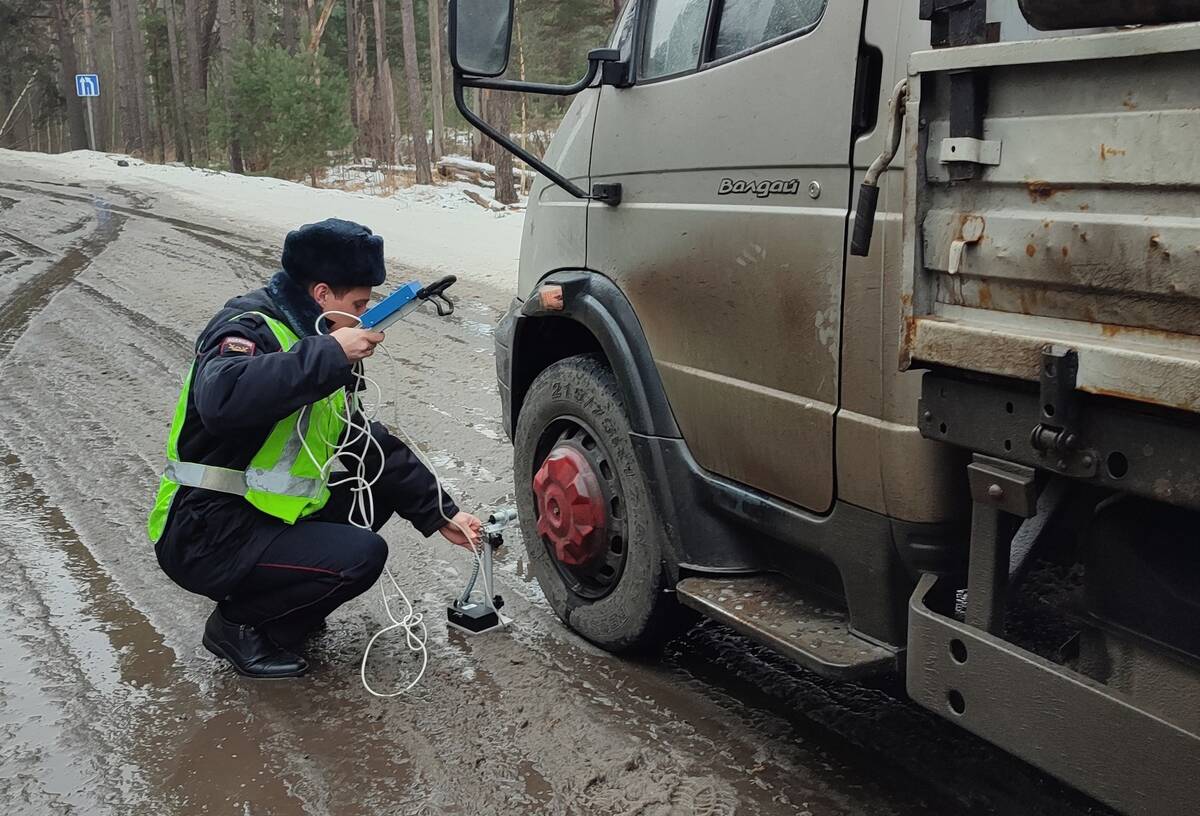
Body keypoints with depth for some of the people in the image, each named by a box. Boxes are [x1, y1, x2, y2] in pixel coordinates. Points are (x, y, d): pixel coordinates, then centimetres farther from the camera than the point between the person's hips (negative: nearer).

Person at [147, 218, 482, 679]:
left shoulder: (320, 346, 11)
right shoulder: (248, 327, -17)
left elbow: (371, 446, 13)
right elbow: (221, 401, -41)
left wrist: (439, 513, 8)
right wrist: (328, 355, -36)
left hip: (266, 515, 9)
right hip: (205, 536, -9)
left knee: (379, 489, 4)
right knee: (361, 556, -22)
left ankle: (277, 598, 9)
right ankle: (241, 625, -1)